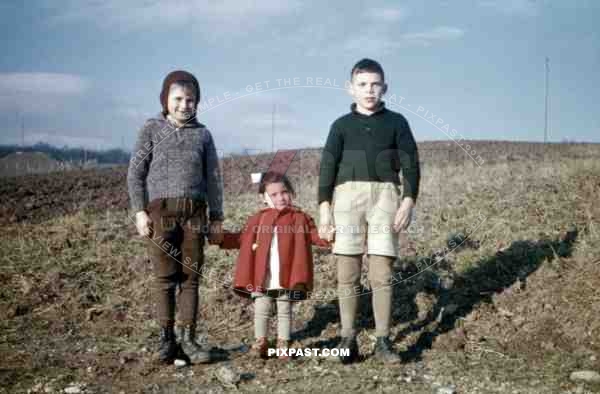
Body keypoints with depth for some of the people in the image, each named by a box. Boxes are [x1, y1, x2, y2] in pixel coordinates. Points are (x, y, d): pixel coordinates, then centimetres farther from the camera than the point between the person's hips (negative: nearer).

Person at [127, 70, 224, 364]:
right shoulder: (152, 129, 6)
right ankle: (166, 338, 6)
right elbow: (135, 173, 3)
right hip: (160, 210, -2)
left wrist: (216, 218, 10)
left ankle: (187, 337, 7)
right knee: (165, 277, -2)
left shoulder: (202, 134, 12)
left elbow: (213, 178, 13)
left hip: (194, 212, 2)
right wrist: (139, 211, -7)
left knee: (190, 276, 1)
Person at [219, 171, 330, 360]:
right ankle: (260, 342, 20)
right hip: (261, 278, 1)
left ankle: (283, 344, 20)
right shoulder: (257, 219, 6)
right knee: (261, 311, 8)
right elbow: (240, 239, 12)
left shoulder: (300, 218, 1)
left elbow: (316, 236, -1)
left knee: (284, 311, 10)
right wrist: (220, 237, 3)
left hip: (286, 278, -1)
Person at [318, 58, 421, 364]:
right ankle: (348, 339, 6)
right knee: (347, 271, -1)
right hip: (348, 196, 1)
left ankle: (383, 341, 4)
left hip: (385, 196, 0)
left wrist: (408, 202, -5)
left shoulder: (396, 122, 10)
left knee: (382, 273, -3)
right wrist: (324, 207, -1)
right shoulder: (342, 125, 10)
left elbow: (410, 165, 6)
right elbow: (328, 167, 7)